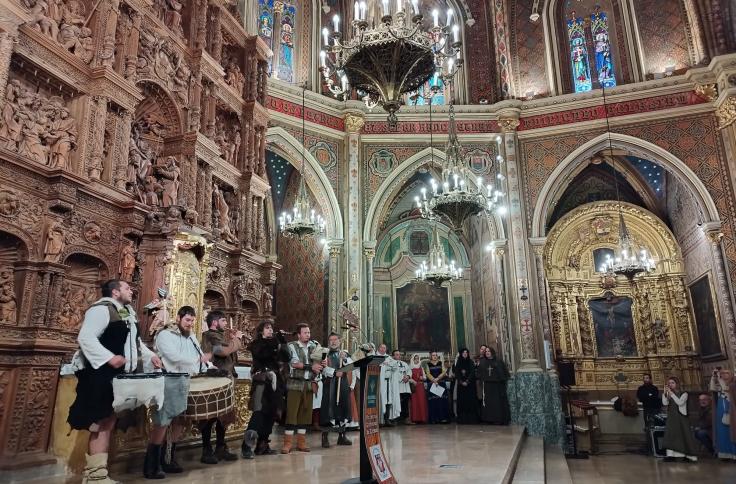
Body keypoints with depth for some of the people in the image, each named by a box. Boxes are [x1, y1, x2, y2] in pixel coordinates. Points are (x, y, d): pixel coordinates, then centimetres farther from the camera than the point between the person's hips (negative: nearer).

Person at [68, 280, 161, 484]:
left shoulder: (127, 313, 18)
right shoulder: (101, 309, -12)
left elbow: (134, 341, 28)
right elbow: (85, 337, -22)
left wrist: (150, 355, 13)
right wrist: (109, 357, -29)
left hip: (119, 375, 10)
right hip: (101, 375, -10)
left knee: (109, 422, 12)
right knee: (102, 423, -6)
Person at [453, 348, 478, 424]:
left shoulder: (471, 362, 6)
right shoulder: (458, 363, 8)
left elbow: (472, 373, -4)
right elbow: (456, 373, 2)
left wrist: (467, 381, -14)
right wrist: (461, 382, -11)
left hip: (470, 384, -1)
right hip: (461, 384, 1)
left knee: (470, 400, -6)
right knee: (462, 400, -4)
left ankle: (471, 418, -4)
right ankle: (462, 418, -2)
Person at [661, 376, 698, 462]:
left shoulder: (684, 394, -1)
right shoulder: (668, 394, 9)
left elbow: (680, 402, -17)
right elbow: (665, 403, -6)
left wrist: (672, 393, -20)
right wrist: (665, 393, -16)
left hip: (681, 417, -3)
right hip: (671, 417, 3)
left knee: (684, 435, 2)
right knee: (670, 435, -6)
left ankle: (688, 455, 15)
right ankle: (671, 455, -8)